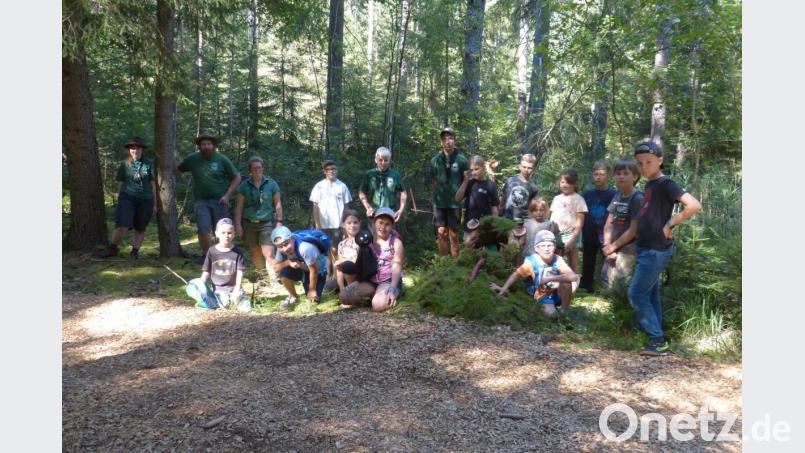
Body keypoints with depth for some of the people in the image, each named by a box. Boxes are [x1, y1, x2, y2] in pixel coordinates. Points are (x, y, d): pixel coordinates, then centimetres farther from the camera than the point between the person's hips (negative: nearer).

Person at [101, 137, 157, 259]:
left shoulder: (149, 164, 2)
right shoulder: (124, 164, 4)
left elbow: (153, 184, 5)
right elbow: (120, 184, 9)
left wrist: (155, 204, 6)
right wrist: (119, 202, 10)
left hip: (145, 200, 1)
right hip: (127, 198, -1)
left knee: (140, 229, 10)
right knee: (122, 227, -12)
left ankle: (135, 250, 25)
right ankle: (113, 248, 9)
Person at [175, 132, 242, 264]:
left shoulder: (222, 160, -3)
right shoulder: (192, 159, 3)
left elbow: (237, 178, 2)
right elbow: (177, 172, 14)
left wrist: (228, 195, -6)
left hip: (219, 201, -1)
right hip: (201, 202, 1)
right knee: (203, 230, -10)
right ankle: (206, 254, 11)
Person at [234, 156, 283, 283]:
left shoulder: (271, 184, 4)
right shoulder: (244, 185, 4)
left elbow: (278, 204, 5)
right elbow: (239, 206, 5)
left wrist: (279, 221, 0)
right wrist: (238, 224, 0)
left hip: (267, 223, -2)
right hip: (249, 224, 2)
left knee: (269, 253, -12)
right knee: (255, 252, 7)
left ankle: (274, 279, -8)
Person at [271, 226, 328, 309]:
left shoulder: (304, 248, -41)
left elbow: (313, 270, -29)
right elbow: (275, 268, -14)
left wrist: (312, 290, -17)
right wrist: (288, 262, -33)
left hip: (318, 270, -4)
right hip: (302, 268, 5)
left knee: (313, 299, -13)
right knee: (284, 273, -24)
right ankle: (293, 297, 3)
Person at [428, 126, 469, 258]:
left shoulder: (461, 160, -3)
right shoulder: (435, 160, 4)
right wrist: (440, 192, 4)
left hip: (455, 202, -2)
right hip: (439, 202, 2)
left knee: (454, 235, 4)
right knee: (441, 232, 3)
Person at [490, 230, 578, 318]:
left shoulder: (558, 260, -17)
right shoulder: (532, 261, -17)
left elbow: (574, 276, -28)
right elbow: (517, 273, -13)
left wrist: (551, 278, -37)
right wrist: (504, 288, -25)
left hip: (558, 294, 2)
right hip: (543, 296, -1)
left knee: (566, 281, -30)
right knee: (550, 313, -30)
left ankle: (564, 310, -7)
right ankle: (546, 305, 8)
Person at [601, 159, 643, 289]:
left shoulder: (638, 199, -14)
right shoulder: (617, 197, 8)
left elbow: (633, 230, -16)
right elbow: (609, 224, 7)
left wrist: (613, 246, -10)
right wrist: (607, 245, -6)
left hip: (627, 251, -8)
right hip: (613, 249, 8)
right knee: (606, 281, 13)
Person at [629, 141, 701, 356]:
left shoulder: (665, 184, -15)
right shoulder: (648, 185, 11)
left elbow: (694, 205, -26)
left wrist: (670, 224, -18)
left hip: (656, 250, -9)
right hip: (646, 248, 9)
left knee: (637, 294, -7)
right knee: (650, 295, 12)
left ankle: (658, 342, 1)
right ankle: (658, 342, 20)